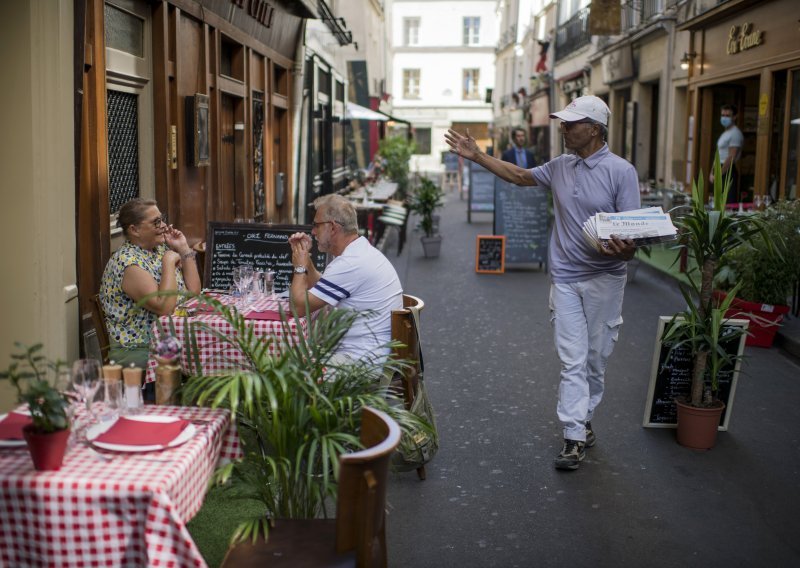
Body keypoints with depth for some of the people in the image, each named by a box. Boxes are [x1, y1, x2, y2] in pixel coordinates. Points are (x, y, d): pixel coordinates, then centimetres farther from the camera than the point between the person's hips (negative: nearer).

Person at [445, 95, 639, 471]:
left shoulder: (621, 171, -8)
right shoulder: (561, 167, 9)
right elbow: (520, 176, 23)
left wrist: (625, 249, -34)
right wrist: (476, 156, 17)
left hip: (604, 279, -3)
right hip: (565, 278, 3)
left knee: (595, 359, 10)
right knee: (572, 361, 0)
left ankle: (583, 419, 28)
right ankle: (575, 438, 1)